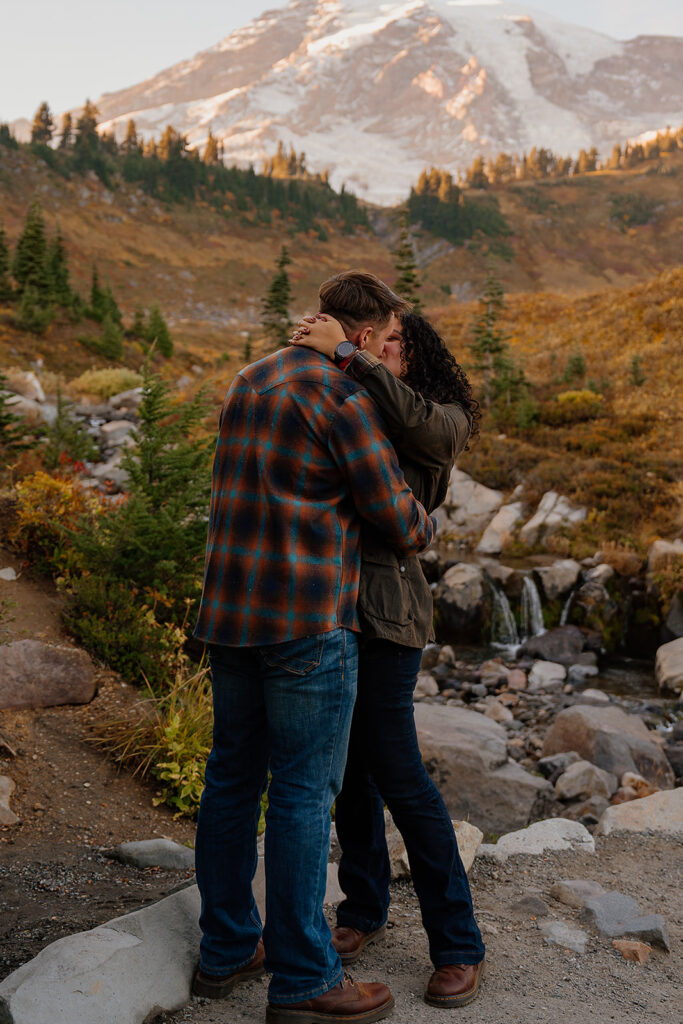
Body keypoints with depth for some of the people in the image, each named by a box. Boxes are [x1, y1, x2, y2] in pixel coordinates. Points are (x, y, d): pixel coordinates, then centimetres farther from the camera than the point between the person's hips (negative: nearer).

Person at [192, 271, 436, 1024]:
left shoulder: (250, 382, 15)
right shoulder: (346, 397, -12)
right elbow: (394, 517, -9)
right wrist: (423, 532, 14)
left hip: (230, 610, 9)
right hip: (307, 620, -8)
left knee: (233, 777, 15)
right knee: (304, 792, 0)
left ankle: (227, 949, 27)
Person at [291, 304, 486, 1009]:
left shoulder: (443, 421, -1)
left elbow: (415, 419, -25)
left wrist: (343, 351, -25)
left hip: (380, 612, -6)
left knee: (398, 775, -4)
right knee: (348, 767, 13)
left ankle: (458, 948, 8)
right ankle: (364, 911, 30)